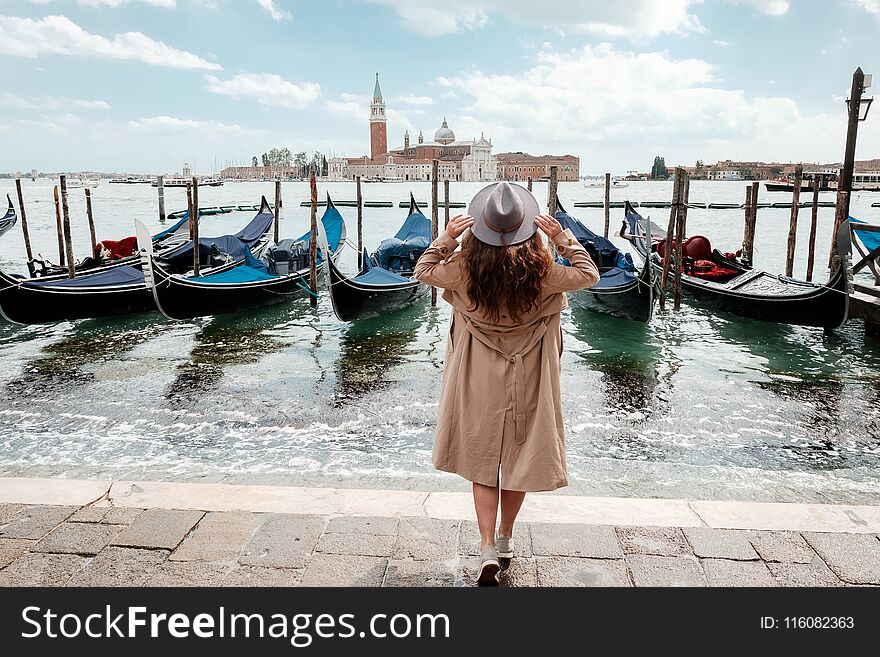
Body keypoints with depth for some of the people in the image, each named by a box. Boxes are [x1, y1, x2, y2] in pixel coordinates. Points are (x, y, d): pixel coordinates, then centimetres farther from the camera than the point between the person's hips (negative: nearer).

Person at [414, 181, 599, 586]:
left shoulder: (465, 268, -16)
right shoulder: (541, 272, -16)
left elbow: (422, 271, 4)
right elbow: (589, 275, 2)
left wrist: (446, 238, -1)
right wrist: (563, 239, -3)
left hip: (479, 378, 0)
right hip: (528, 378, 1)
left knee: (483, 460, 13)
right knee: (521, 456, 17)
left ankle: (488, 548, 5)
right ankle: (505, 537, 34)